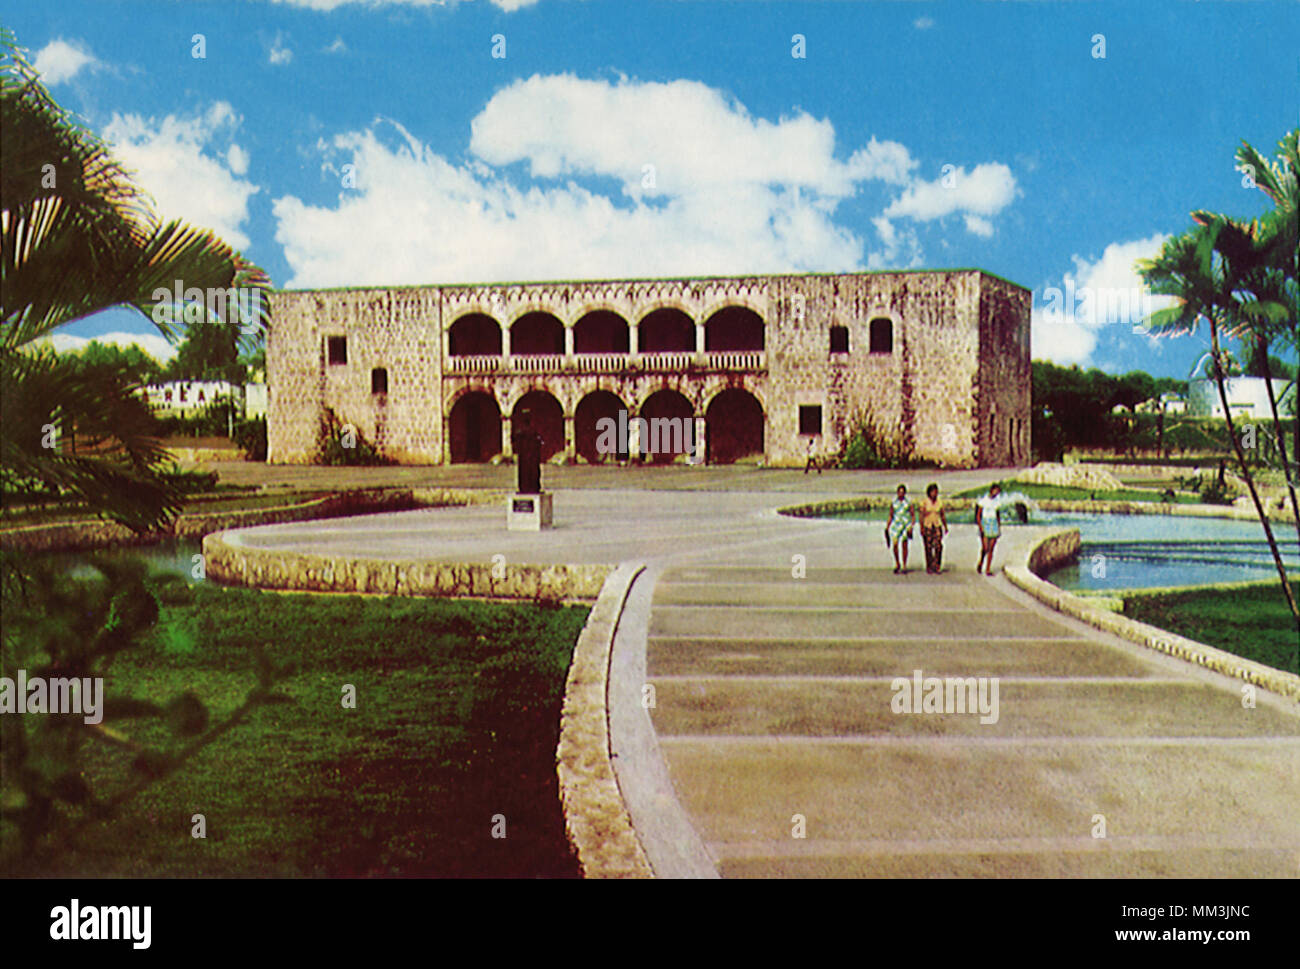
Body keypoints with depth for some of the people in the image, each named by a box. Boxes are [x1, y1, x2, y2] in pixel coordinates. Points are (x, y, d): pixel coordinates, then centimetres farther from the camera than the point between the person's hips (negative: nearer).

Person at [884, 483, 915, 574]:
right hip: (896, 525, 1)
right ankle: (897, 564, 7)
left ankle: (904, 566, 7)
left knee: (904, 545, -3)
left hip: (906, 525, -1)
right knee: (895, 544, -12)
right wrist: (887, 528, 9)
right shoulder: (893, 503, 7)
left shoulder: (909, 502, 0)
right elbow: (890, 516, 13)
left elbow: (913, 516, 1)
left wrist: (911, 527, -12)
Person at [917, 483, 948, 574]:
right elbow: (921, 515, -7)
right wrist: (921, 528, -13)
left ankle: (937, 567, -5)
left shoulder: (939, 502, 5)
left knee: (938, 547, -11)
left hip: (937, 526, 2)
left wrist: (945, 527, 8)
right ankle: (929, 567, 12)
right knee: (928, 548, 1)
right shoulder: (924, 502, -4)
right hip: (927, 526, -2)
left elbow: (943, 516, 11)